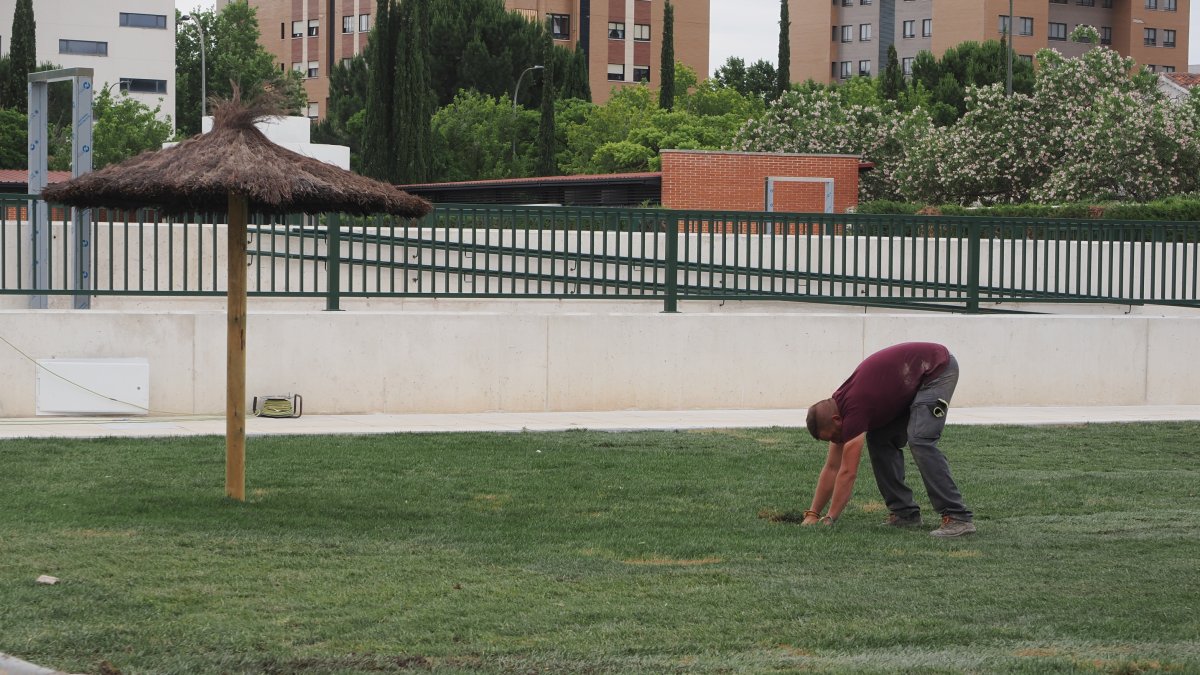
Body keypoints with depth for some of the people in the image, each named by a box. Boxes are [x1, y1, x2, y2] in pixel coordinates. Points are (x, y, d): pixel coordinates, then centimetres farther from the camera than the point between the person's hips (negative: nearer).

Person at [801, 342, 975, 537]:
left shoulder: (854, 409, -25)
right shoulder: (837, 409, 0)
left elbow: (847, 472, -24)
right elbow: (832, 467, 7)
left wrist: (829, 519, -20)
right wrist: (812, 514, 5)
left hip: (938, 368, -9)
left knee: (920, 441, -24)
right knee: (879, 440, 3)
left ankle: (958, 518, -26)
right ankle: (905, 512, 5)